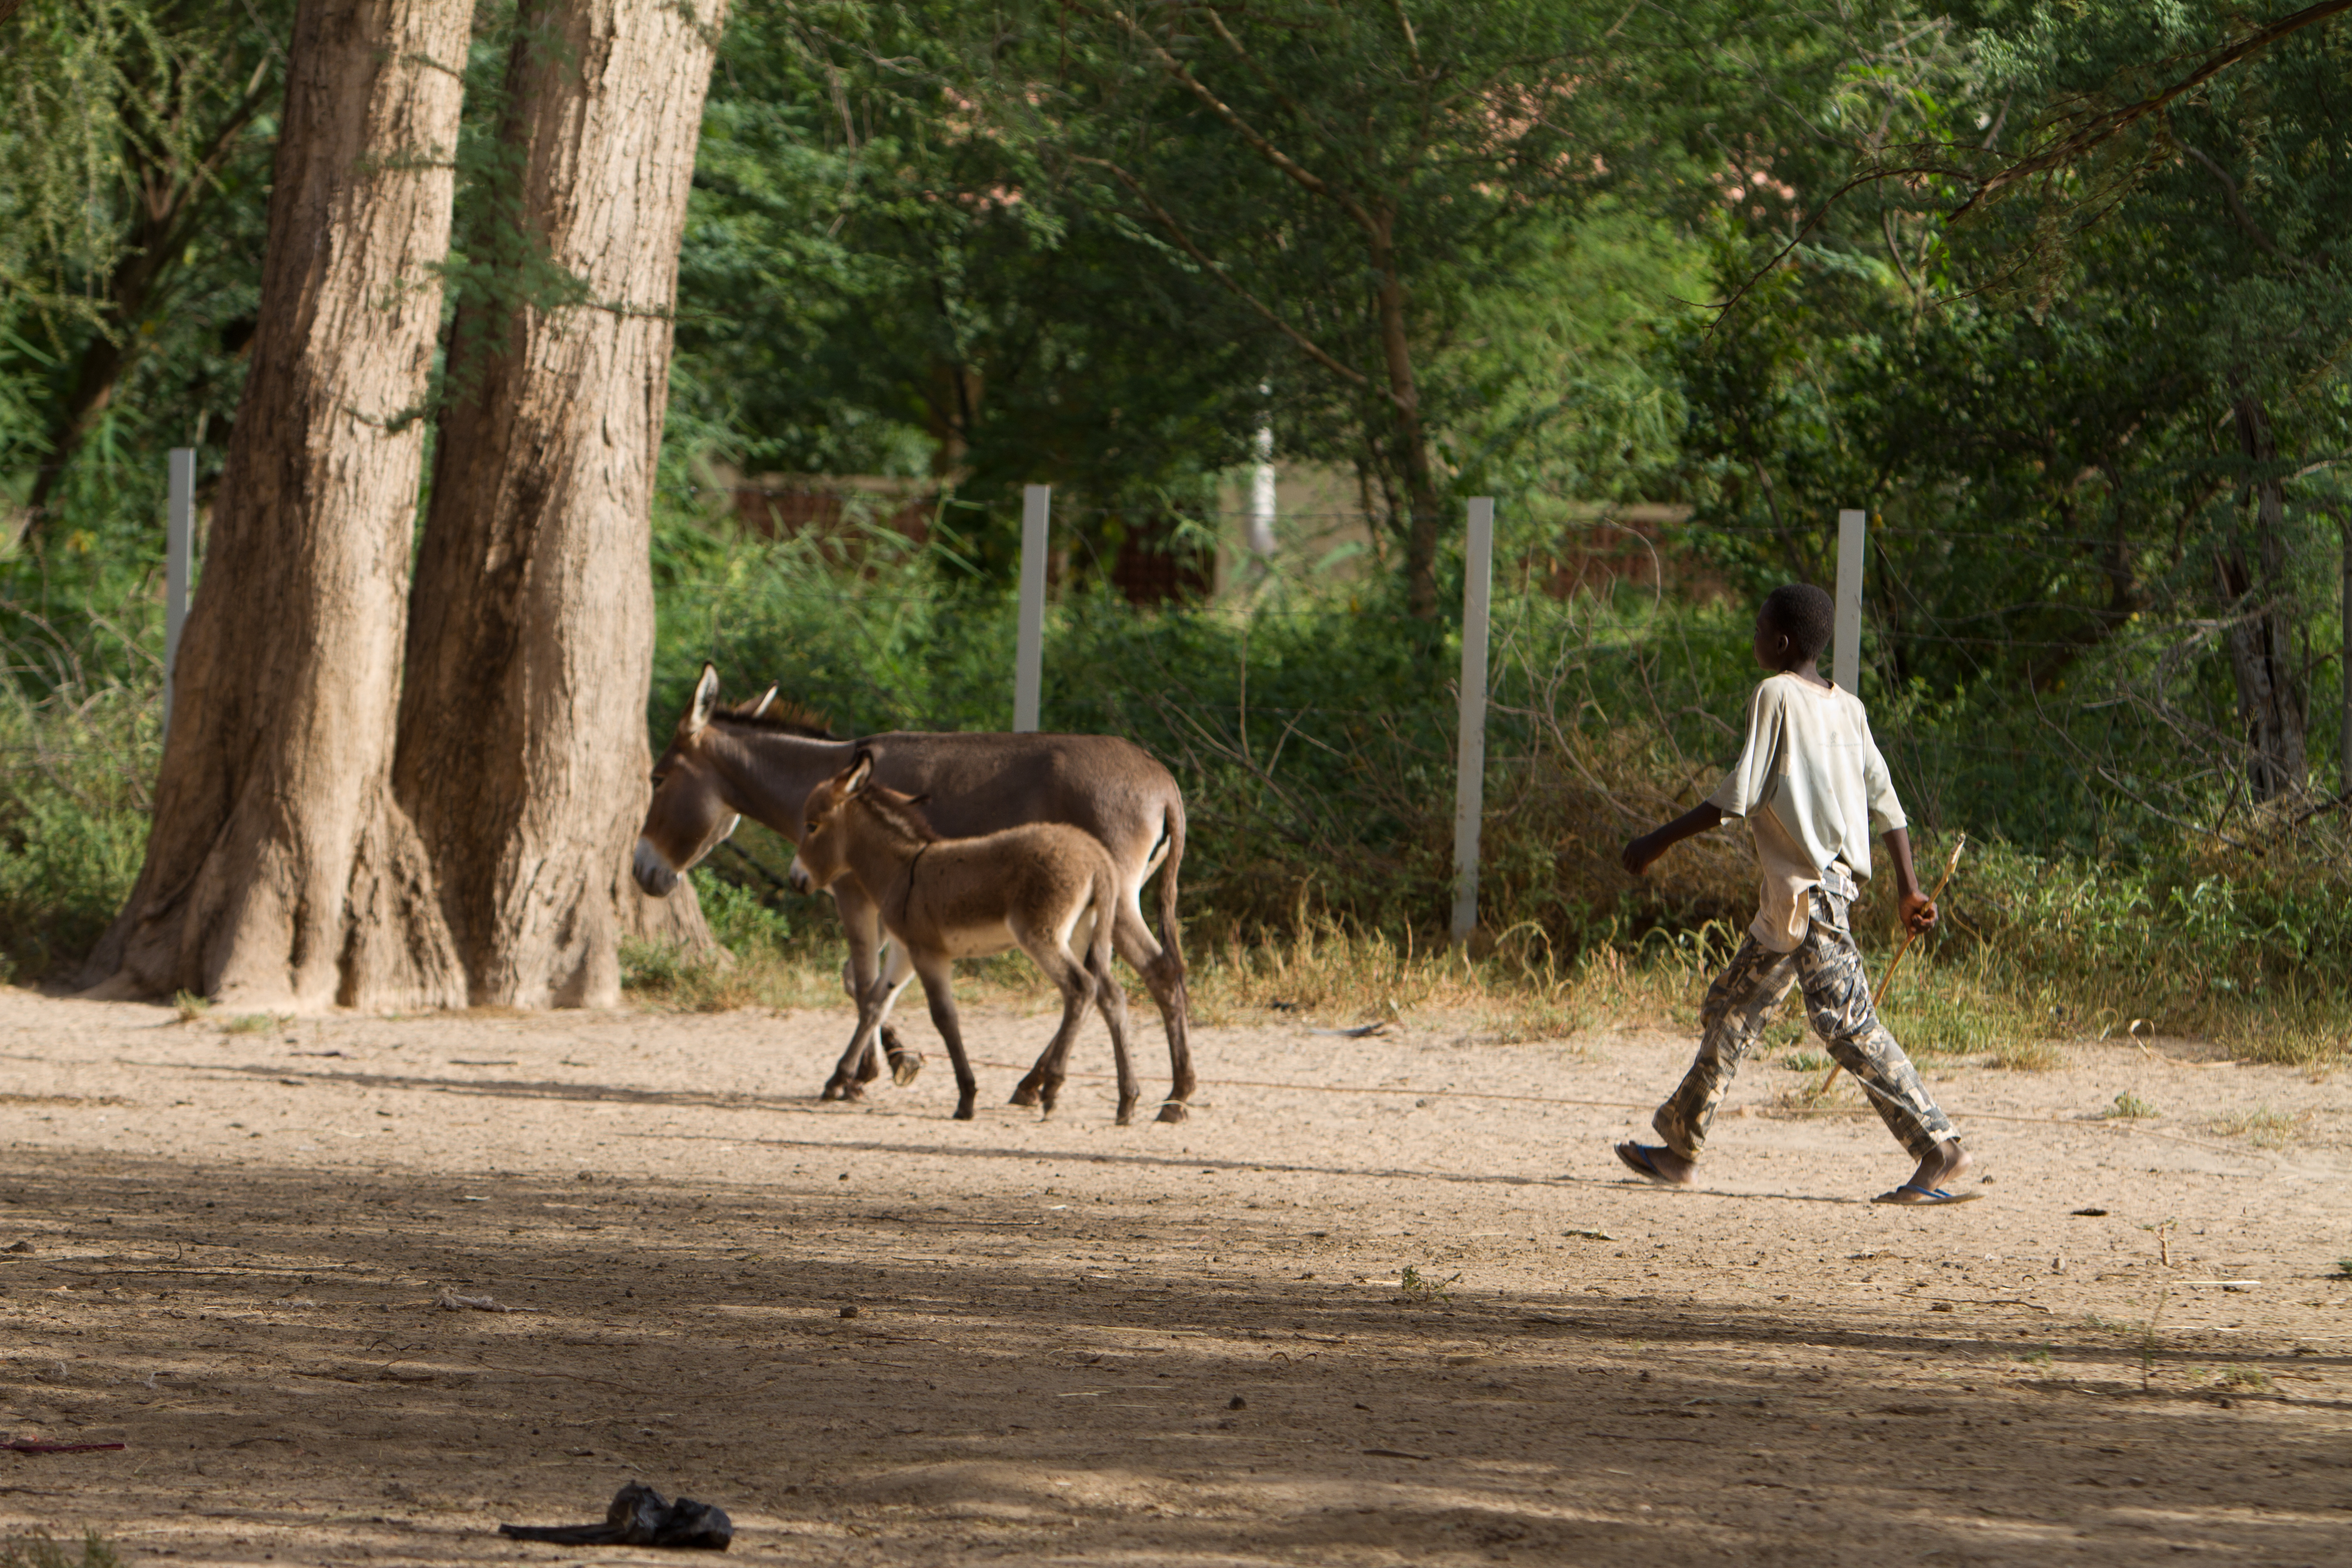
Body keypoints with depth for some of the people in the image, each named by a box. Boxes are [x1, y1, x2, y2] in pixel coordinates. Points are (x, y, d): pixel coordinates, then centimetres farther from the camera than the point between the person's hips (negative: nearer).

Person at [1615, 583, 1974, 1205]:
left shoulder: (1776, 695, -9)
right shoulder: (1847, 708, 13)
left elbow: (1739, 794, -14)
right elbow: (1884, 798, 10)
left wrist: (1659, 843, -7)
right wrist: (1909, 886, 11)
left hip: (1808, 888, -9)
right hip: (1794, 896, 9)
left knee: (1846, 1019, -14)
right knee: (1732, 1008, 17)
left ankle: (1939, 1149, -20)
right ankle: (1679, 1148, 24)